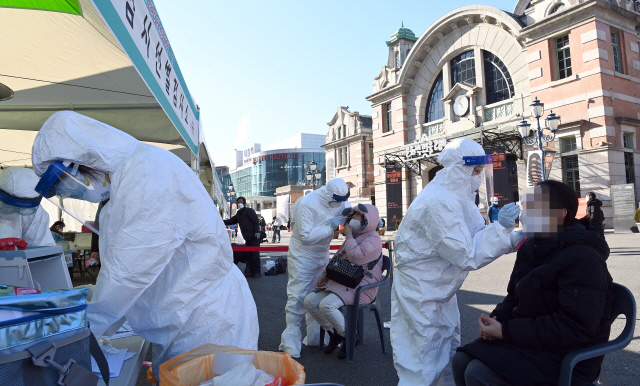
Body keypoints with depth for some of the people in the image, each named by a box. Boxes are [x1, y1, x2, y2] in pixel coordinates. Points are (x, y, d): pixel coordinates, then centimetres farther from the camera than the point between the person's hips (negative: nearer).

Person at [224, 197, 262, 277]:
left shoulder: (249, 211, -4)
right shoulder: (238, 214, 19)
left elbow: (256, 221, -11)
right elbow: (230, 221, 20)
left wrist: (257, 231, -20)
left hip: (254, 237, -8)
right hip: (247, 238, 8)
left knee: (255, 254, -7)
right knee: (248, 255, 7)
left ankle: (257, 271, -1)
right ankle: (250, 271, 14)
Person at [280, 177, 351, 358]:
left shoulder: (340, 201, -5)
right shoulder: (307, 204, -26)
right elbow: (306, 236, -28)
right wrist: (330, 226, -31)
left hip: (322, 255, 7)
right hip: (302, 257, -7)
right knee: (297, 297, -6)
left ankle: (314, 337, 24)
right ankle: (291, 342, 4)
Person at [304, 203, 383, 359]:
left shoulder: (373, 238, -9)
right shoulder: (354, 236, 19)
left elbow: (355, 255, -25)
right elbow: (338, 258, 23)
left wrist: (348, 236, -10)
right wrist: (325, 275, 10)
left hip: (361, 286, -9)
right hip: (341, 282, 9)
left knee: (326, 305, -29)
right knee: (309, 301, -7)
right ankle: (333, 332, 11)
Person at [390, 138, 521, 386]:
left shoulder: (458, 196, 4)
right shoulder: (438, 203, -27)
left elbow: (477, 238, 7)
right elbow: (468, 257, -27)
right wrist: (501, 226, -24)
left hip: (441, 292, 10)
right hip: (421, 295, -10)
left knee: (449, 360, 22)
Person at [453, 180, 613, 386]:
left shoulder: (582, 260, -19)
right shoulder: (531, 247, 7)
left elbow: (574, 328, -24)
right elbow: (514, 296, 15)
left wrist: (506, 331, -24)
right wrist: (496, 319, -7)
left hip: (568, 356, -8)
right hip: (531, 340, 8)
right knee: (462, 360, -8)